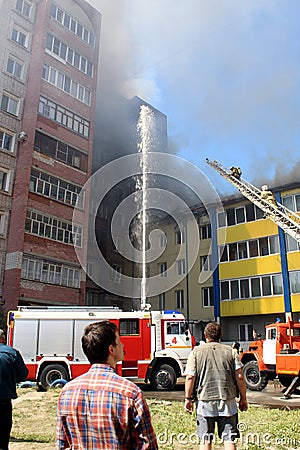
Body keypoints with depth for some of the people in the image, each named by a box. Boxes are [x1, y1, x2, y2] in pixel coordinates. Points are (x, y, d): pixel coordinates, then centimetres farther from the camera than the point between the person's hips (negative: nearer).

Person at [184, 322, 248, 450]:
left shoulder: (196, 352, 0)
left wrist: (188, 398, 4)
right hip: (228, 401, 1)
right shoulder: (230, 351, 4)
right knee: (229, 439, 8)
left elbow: (190, 377, -5)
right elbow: (240, 377, 0)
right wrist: (243, 398, 9)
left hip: (205, 401, -1)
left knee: (206, 440, 10)